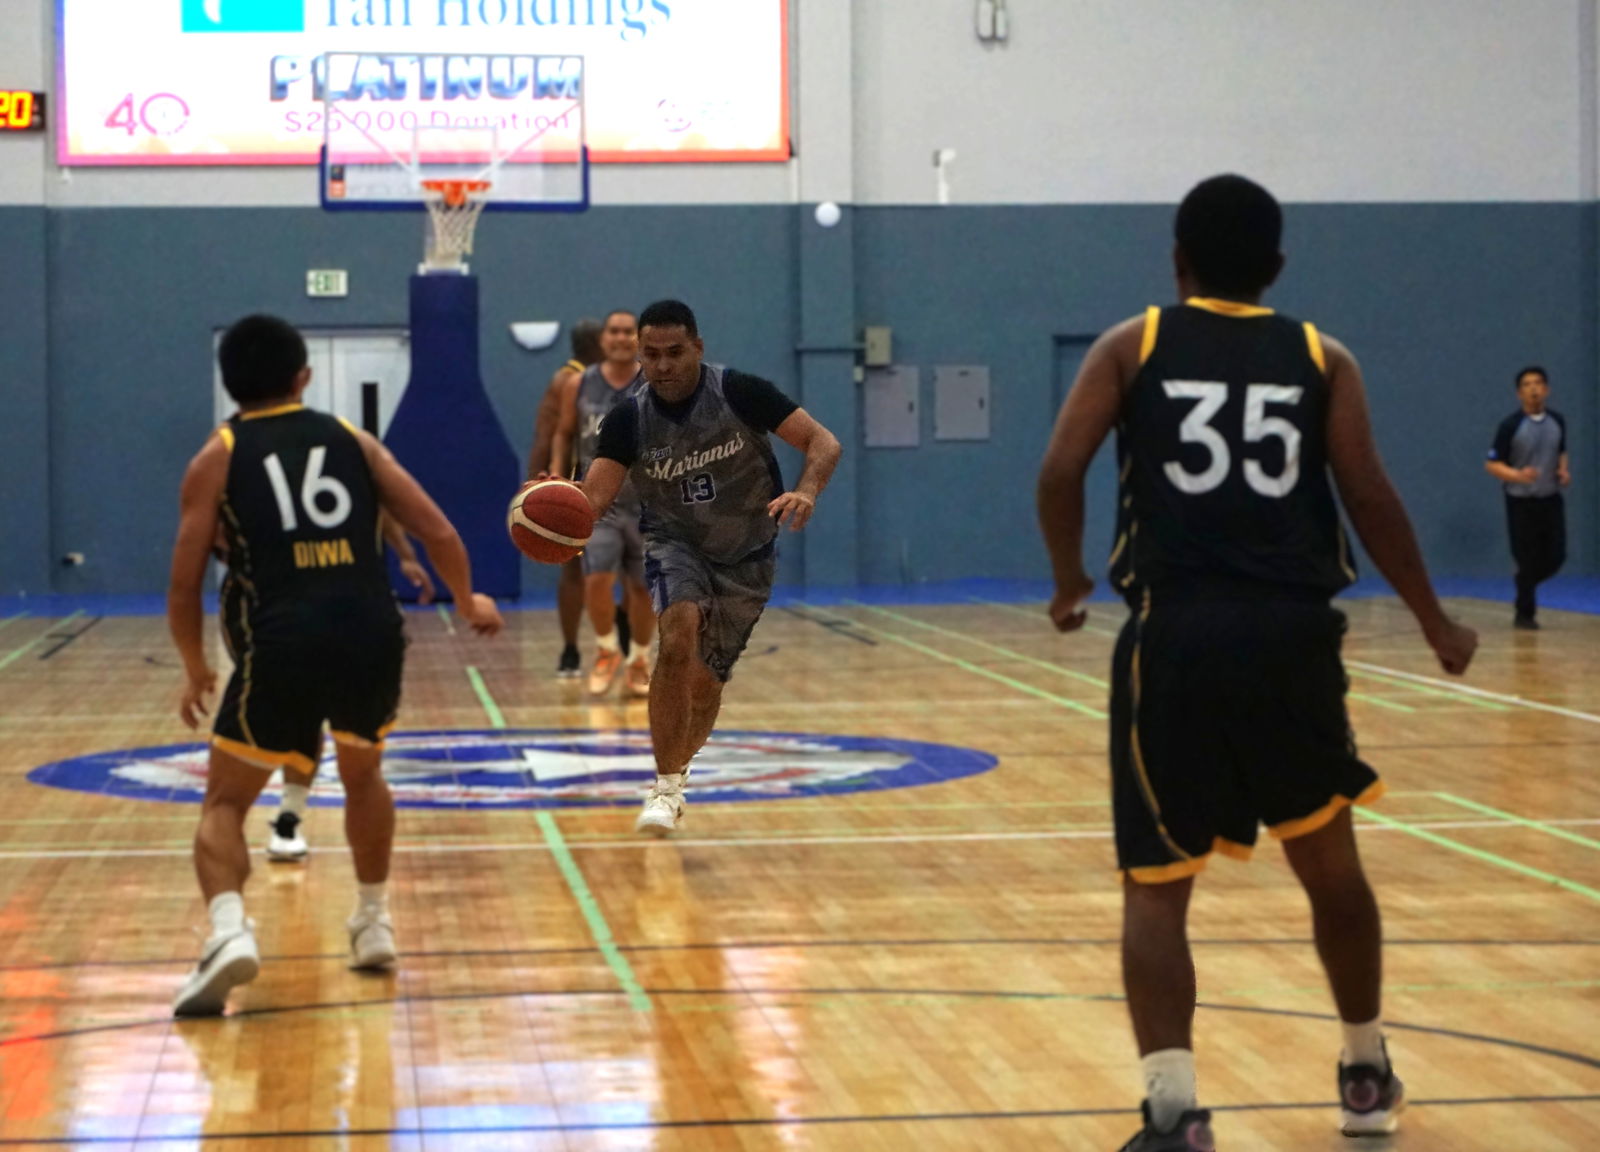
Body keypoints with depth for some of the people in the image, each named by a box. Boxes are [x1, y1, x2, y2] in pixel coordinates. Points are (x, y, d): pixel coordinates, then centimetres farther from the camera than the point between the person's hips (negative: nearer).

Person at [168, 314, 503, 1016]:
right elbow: (438, 534, 12)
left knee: (225, 803, 10)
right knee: (363, 773, 31)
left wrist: (196, 673, 23)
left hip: (281, 646, -3)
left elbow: (184, 588, 7)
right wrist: (469, 603, 30)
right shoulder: (352, 440, 18)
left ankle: (228, 930, -15)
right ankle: (373, 923, 37)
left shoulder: (217, 458, 12)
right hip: (372, 637, 3)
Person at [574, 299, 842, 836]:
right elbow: (594, 495, -24)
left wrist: (806, 492, -42)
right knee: (679, 636, -29)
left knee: (706, 679, 6)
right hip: (675, 542, 0)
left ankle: (679, 771, 37)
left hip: (747, 553, 0)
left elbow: (822, 442, -21)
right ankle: (666, 786, -23)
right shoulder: (629, 417, -16)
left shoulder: (739, 391, -20)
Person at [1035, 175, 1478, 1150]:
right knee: (1330, 863, 22)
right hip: (1292, 633, 2)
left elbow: (1061, 472, -3)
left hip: (1175, 636, -1)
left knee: (1157, 885, 4)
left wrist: (1070, 581, 14)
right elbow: (1369, 496, 1)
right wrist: (1435, 622, 11)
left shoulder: (1132, 346, 8)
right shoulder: (1323, 359, 10)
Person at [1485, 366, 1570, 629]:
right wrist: (1518, 475, -26)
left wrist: (1564, 471, 0)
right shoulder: (1510, 426, -12)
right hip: (1521, 502, -4)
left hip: (1551, 500, 5)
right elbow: (1491, 465, -10)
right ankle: (1524, 613, 17)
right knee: (1527, 560, -1)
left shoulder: (1558, 421, 3)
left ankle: (1525, 586, 33)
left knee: (1555, 557, 4)